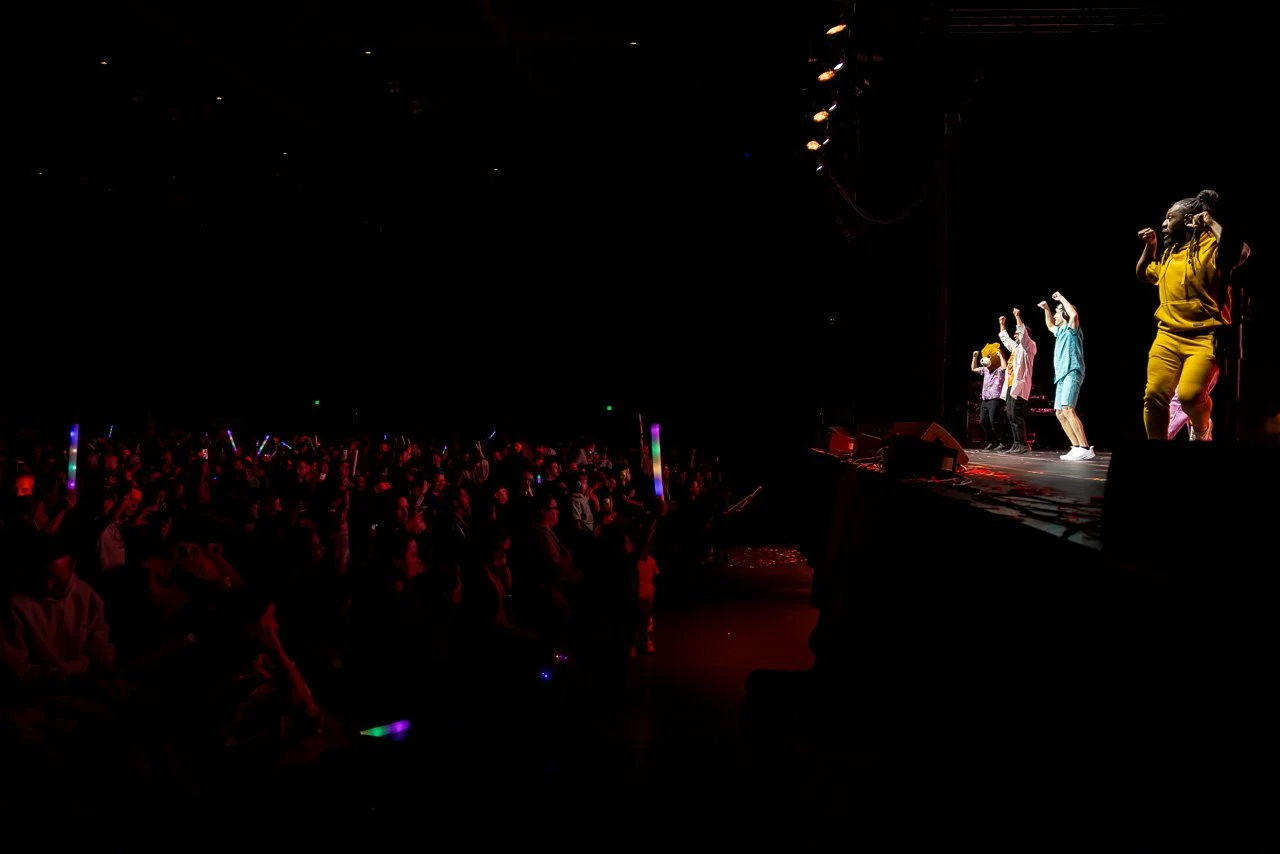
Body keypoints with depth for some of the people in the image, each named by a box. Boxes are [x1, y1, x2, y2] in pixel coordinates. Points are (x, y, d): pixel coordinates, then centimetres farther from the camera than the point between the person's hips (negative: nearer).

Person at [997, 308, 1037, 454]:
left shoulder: (1029, 346, 0)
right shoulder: (1015, 347, 23)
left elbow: (1023, 333, -16)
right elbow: (1004, 338, 37)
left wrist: (1017, 317, -16)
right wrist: (1002, 324, 35)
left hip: (1019, 386, -9)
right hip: (1010, 386, 9)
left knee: (1016, 416, -15)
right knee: (1011, 417, 4)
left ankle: (1023, 445, -16)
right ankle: (1016, 444, 5)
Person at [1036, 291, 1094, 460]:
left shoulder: (1071, 329, -1)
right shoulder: (1060, 332, 23)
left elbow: (1074, 314, -22)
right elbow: (1050, 325, 45)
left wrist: (1061, 298, -11)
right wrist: (1046, 309, 34)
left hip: (1072, 373, -10)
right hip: (1061, 376, 10)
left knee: (1067, 410, -23)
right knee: (1060, 413, 5)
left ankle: (1086, 448, -29)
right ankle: (1077, 447, 2)